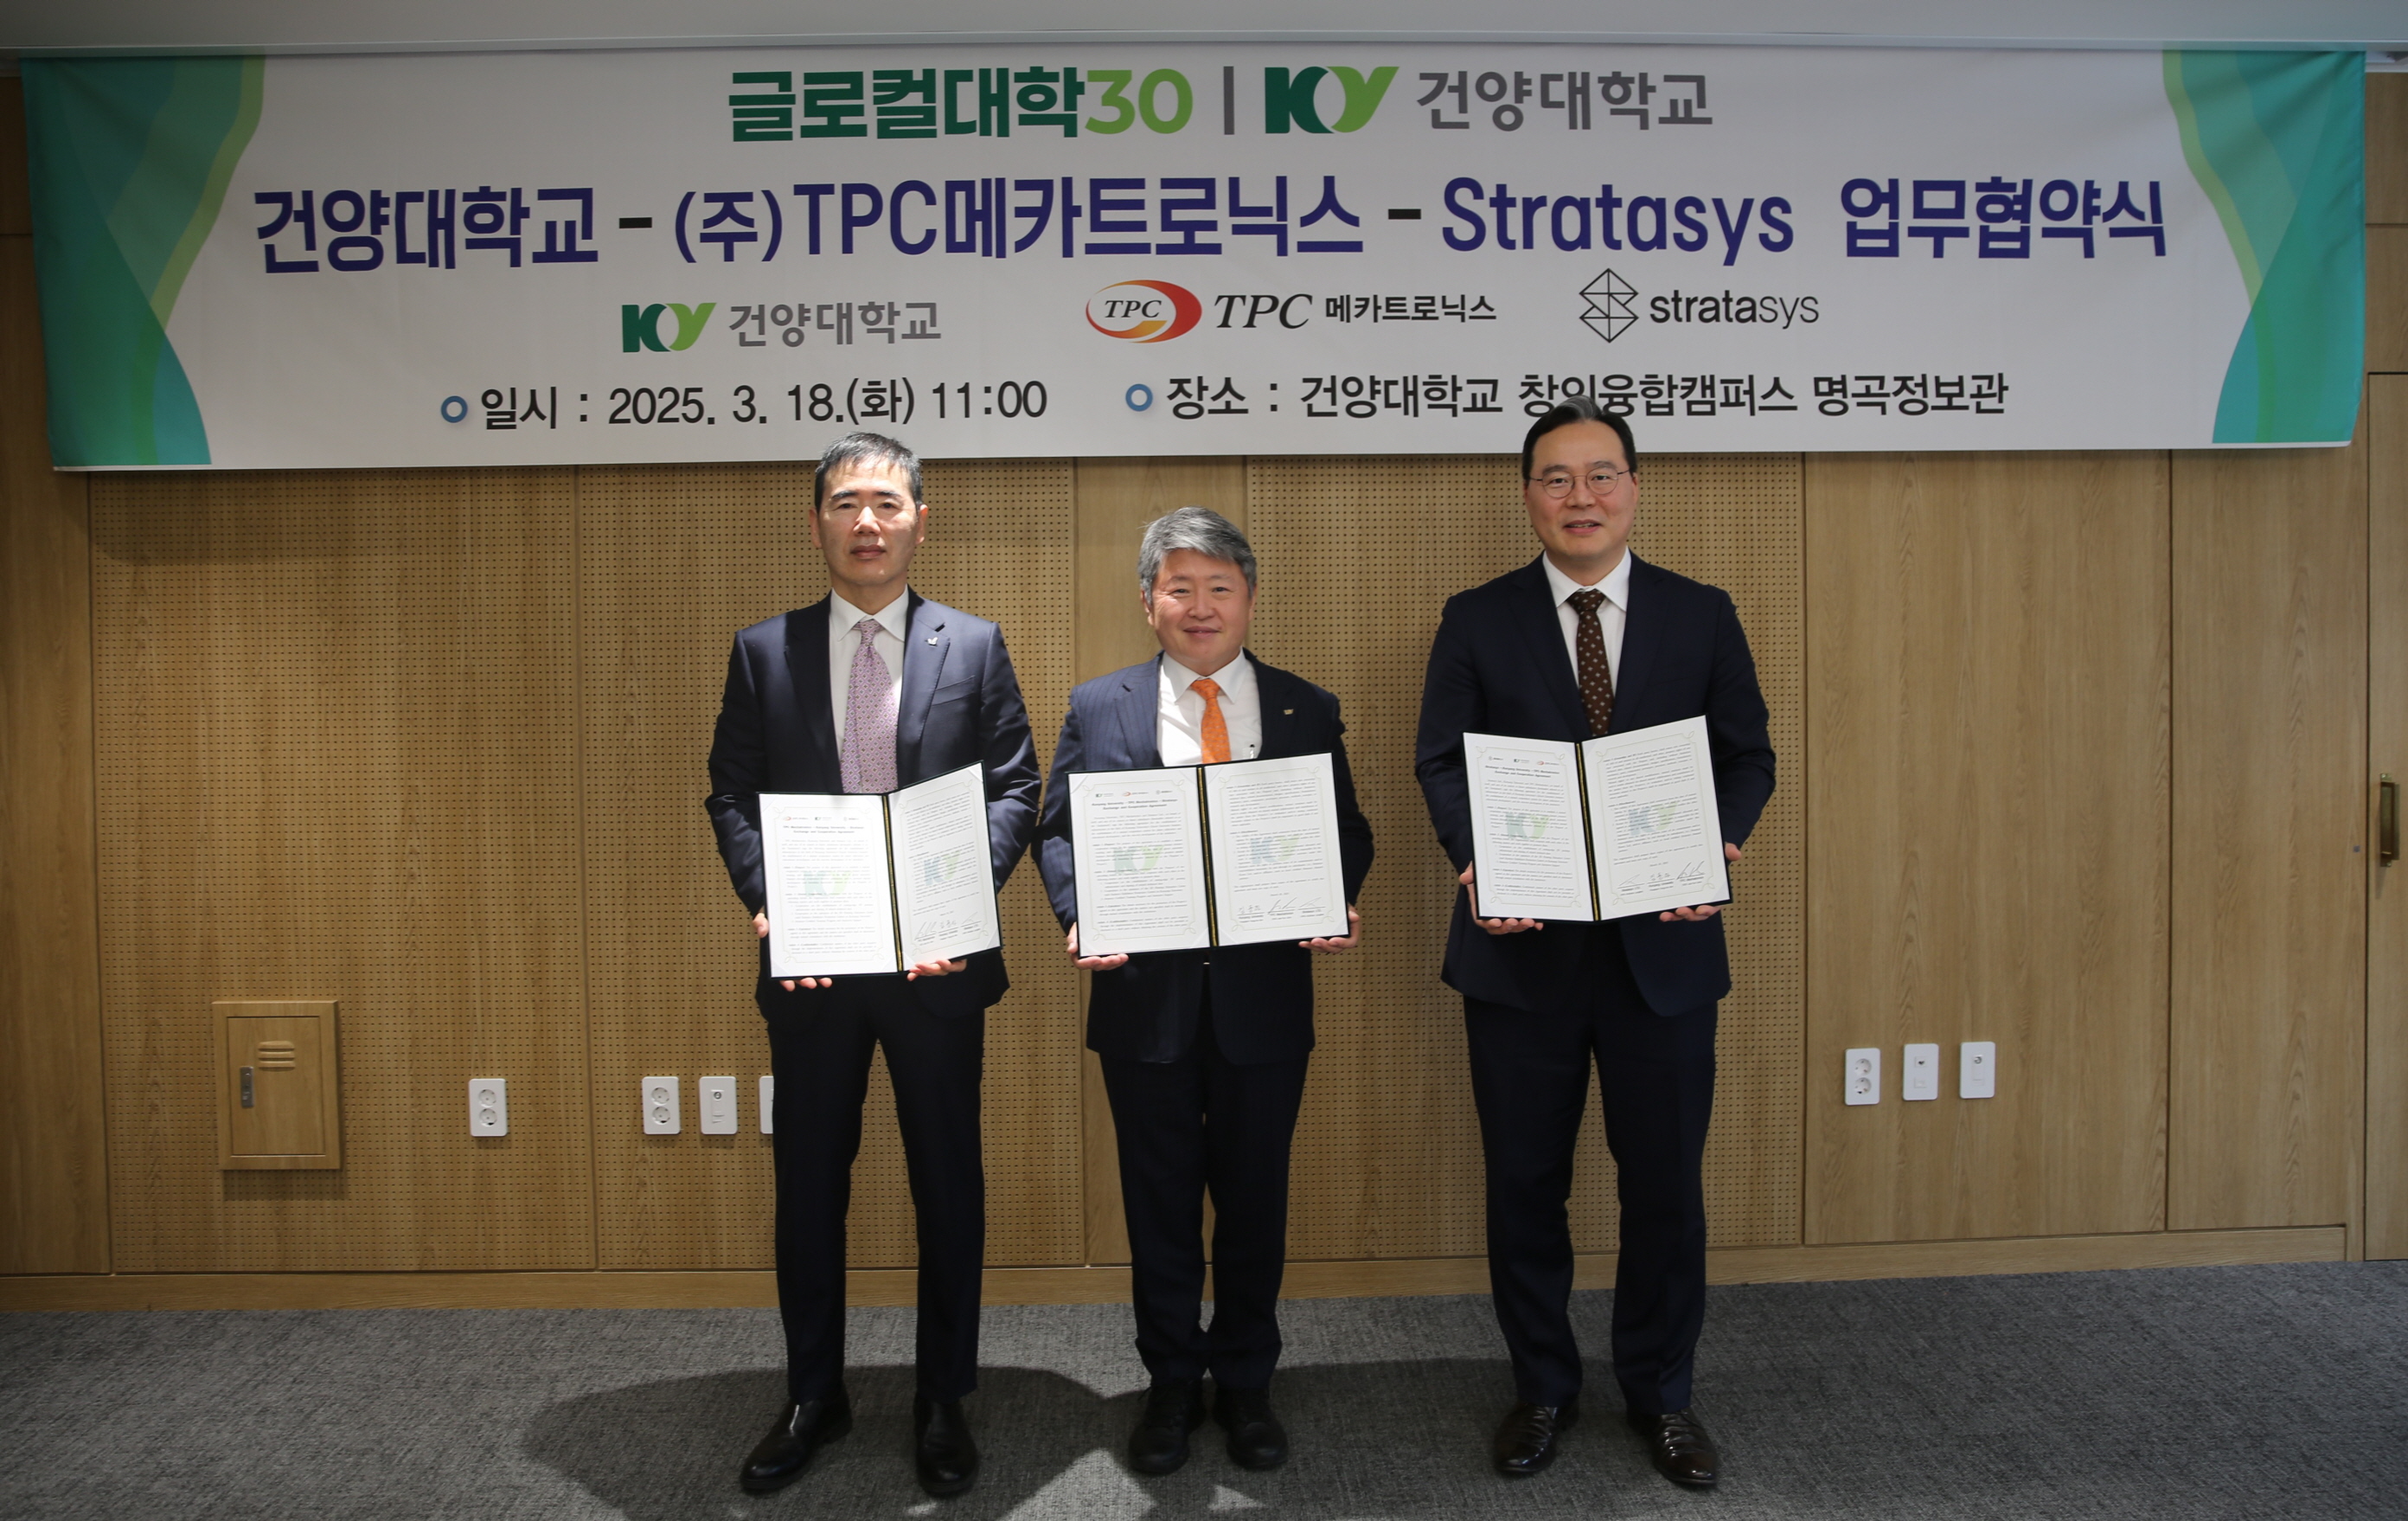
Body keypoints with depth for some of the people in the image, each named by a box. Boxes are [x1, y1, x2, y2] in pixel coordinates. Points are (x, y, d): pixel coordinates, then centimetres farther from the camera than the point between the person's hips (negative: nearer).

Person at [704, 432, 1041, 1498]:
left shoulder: (974, 646, 2)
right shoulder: (763, 652, 5)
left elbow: (1014, 789, -1)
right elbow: (733, 796, 3)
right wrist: (768, 901, -13)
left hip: (936, 960, -1)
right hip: (810, 963, 1)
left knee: (948, 1184, 9)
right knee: (808, 1184, 12)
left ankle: (944, 1402, 26)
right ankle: (813, 1396, 31)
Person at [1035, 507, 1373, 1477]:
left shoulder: (1307, 711, 6)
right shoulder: (1097, 708, 5)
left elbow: (1346, 832, 7)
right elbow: (1058, 829, 4)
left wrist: (1339, 905, -13)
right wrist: (1079, 916, -14)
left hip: (1264, 995, 1)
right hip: (1145, 994, 0)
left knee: (1255, 1195, 11)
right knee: (1160, 1199, 11)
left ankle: (1245, 1385, 29)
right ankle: (1172, 1387, 28)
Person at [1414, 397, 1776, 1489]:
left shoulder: (1702, 615, 5)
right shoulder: (1476, 620, 3)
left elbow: (1747, 753, 5)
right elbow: (1440, 760, -2)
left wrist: (1717, 846, -15)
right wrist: (1478, 860, -20)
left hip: (1663, 941, 1)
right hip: (1520, 942, 0)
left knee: (1665, 1180, 9)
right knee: (1525, 1181, 11)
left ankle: (1660, 1392, 30)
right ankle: (1542, 1389, 29)